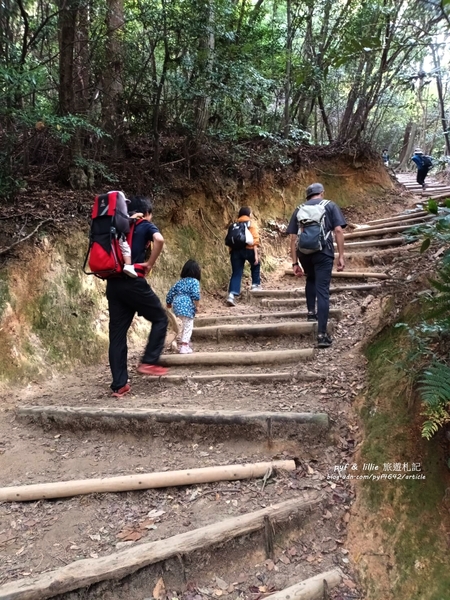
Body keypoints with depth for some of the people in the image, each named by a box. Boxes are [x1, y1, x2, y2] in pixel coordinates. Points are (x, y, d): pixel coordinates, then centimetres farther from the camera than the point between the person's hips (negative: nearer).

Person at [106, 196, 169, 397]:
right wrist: (150, 264, -8)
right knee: (160, 319, 13)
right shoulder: (146, 226, 4)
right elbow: (159, 239, -17)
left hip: (113, 283, 6)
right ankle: (148, 362, 5)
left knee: (117, 334, 6)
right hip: (133, 282, -6)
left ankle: (119, 385, 9)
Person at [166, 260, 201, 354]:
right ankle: (184, 346, -7)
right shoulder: (195, 281, -1)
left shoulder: (180, 281, 18)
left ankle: (184, 342, 37)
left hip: (177, 305, 7)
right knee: (188, 326, -1)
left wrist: (168, 303, 30)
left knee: (185, 325, 25)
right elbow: (195, 295, -15)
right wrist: (197, 306, -7)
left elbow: (170, 292, 17)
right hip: (187, 306, -7)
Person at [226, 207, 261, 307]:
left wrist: (231, 253, 20)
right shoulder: (251, 223, 8)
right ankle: (255, 285, 26)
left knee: (236, 273, 1)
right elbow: (255, 239, -5)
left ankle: (232, 294, -13)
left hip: (235, 250, 3)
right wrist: (256, 254, -8)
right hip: (248, 249, -3)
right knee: (255, 266, 27)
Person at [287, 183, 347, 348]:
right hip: (323, 252, -3)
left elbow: (293, 238, 10)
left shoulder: (298, 209, 16)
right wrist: (341, 256, -1)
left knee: (311, 280, 33)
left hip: (304, 252, 3)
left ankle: (311, 312, 30)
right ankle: (322, 334, -7)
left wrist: (295, 263, 12)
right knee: (323, 291, -3)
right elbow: (338, 230, -2)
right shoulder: (330, 205, 10)